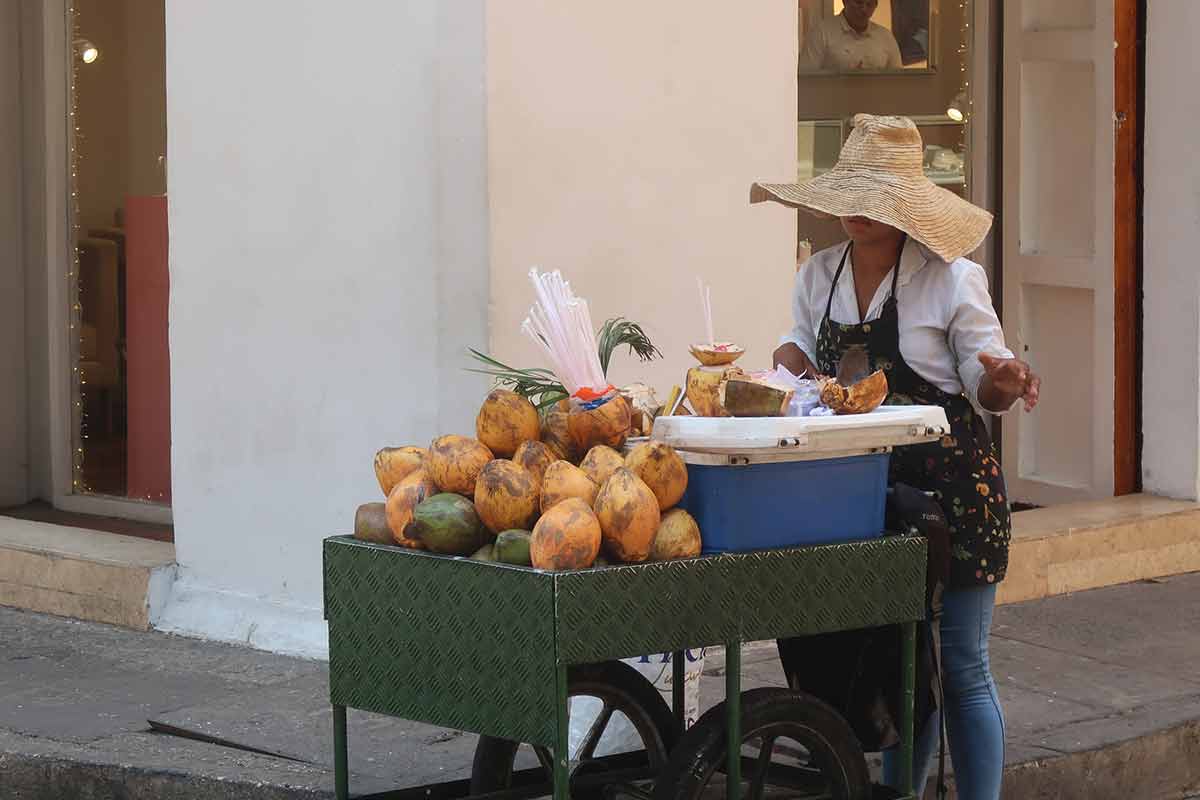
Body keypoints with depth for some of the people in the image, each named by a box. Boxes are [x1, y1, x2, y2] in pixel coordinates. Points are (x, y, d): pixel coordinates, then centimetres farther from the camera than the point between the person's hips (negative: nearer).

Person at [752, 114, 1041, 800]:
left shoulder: (951, 278, -7)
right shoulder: (819, 277, 7)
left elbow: (984, 387, -4)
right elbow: (804, 353, 19)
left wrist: (1004, 382, -27)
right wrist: (789, 364, -4)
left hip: (950, 484, -5)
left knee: (961, 668, -1)